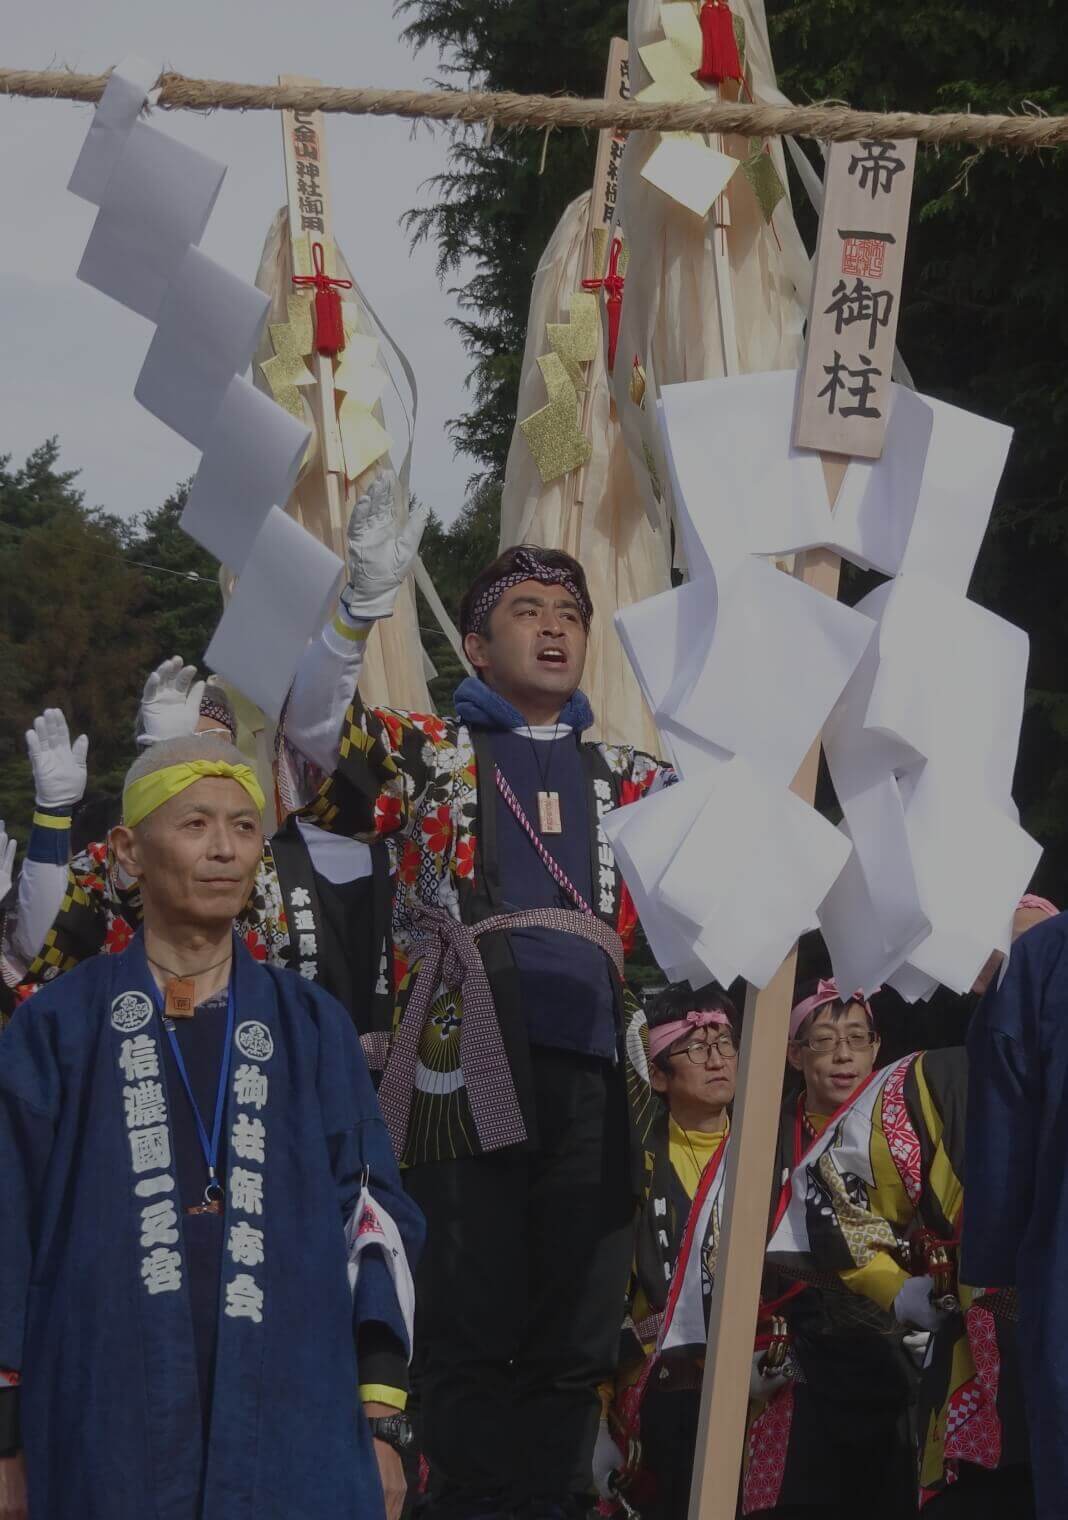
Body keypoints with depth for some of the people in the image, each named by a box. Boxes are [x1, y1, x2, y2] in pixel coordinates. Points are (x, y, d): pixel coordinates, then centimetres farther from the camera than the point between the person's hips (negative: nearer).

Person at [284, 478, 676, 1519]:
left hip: (594, 1076, 4)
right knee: (471, 1329, -6)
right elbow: (312, 725, -5)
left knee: (575, 1342, 2)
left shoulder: (627, 779, 24)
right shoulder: (429, 754, 13)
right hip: (467, 1069, -3)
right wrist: (366, 602, -21)